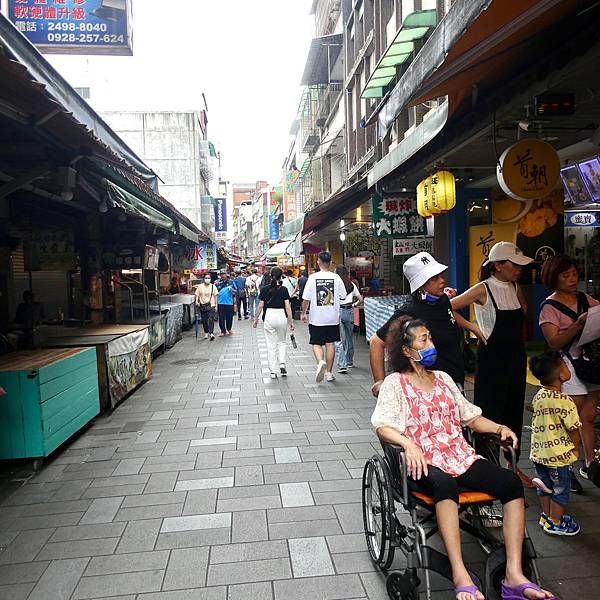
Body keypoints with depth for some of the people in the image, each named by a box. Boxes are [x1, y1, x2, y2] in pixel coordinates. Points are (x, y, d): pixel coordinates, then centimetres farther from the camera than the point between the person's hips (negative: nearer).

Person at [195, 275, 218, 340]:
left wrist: (216, 305, 3)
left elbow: (215, 296, 6)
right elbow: (197, 295, 4)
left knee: (211, 320, -12)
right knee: (204, 321, 9)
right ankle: (206, 333, 23)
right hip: (202, 305, 2)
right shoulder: (200, 286, 4)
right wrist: (197, 302, -14)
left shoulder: (213, 286, 3)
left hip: (211, 306, -2)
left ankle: (211, 333, -15)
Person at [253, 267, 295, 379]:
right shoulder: (284, 289, -3)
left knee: (271, 344, 6)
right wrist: (291, 321, -1)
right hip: (281, 316, 0)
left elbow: (260, 306, 2)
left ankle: (273, 372, 8)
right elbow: (287, 306, -6)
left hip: (269, 316, 0)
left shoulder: (265, 289, -1)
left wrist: (256, 319, 13)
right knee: (282, 342, 21)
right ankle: (282, 364, 3)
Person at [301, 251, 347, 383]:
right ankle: (329, 372, 16)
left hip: (316, 318, -1)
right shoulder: (336, 278, -5)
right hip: (333, 317, 2)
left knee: (316, 343, 9)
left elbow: (306, 299, -6)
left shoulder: (313, 278, -8)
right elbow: (343, 296, 3)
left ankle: (320, 362, -18)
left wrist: (303, 313, 8)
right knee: (330, 344, 11)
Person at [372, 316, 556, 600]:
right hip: (424, 462, -5)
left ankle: (514, 576, -18)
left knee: (512, 483, -19)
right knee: (445, 484, -39)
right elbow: (383, 426, -9)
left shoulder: (443, 378, 21)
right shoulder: (395, 383, 3)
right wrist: (409, 444, -28)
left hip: (460, 455, 6)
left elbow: (470, 417, 22)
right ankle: (461, 577, -35)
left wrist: (500, 427, 3)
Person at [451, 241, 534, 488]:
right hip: (492, 356, -7)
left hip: (516, 354, 7)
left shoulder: (515, 287, 7)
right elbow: (447, 308, -17)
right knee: (491, 412, -1)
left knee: (514, 410, 15)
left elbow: (523, 311, 25)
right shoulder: (484, 289, -13)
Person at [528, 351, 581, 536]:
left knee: (545, 486, 22)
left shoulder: (538, 396, -1)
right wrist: (576, 448, 2)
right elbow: (573, 429, -15)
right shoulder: (564, 401, -23)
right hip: (559, 454, -6)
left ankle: (547, 516, 37)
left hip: (538, 452, 6)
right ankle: (555, 523, 24)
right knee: (561, 489, 12)